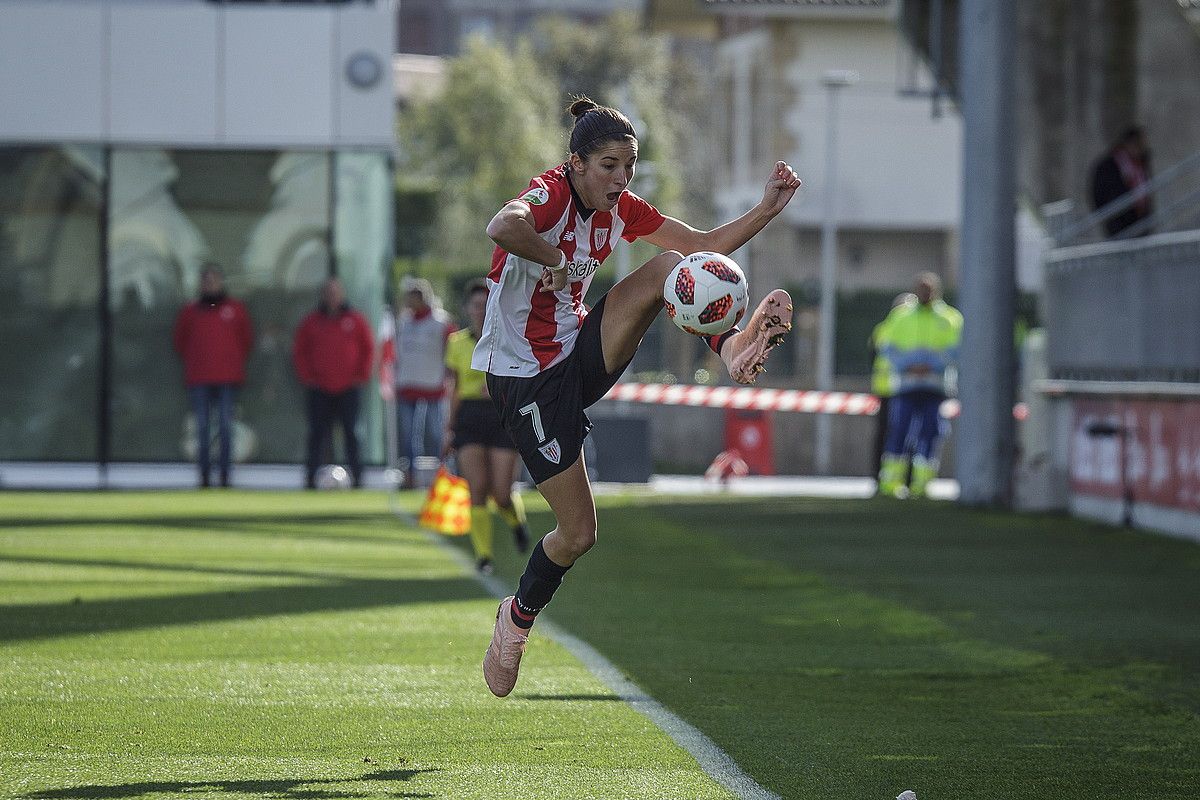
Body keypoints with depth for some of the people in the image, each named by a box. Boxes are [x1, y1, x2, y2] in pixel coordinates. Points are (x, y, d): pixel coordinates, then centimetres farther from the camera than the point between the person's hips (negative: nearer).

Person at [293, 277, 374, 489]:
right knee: (317, 433, -1)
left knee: (350, 432, -1)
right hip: (319, 389, 1)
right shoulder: (312, 322, 6)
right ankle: (311, 475, 0)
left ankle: (357, 475, 1)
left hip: (348, 389, -1)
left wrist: (361, 375, 1)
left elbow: (368, 349, 8)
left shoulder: (355, 321, 4)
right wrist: (306, 376, 0)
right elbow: (299, 351, 9)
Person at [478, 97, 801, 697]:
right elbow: (503, 227, -47)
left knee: (666, 267, -15)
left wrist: (767, 209, -5)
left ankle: (734, 348, -24)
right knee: (579, 531, -3)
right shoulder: (551, 194, -22)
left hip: (580, 351, 7)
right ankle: (518, 617, 22)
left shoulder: (620, 209, 1)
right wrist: (556, 260, -31)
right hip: (525, 377, -7)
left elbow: (704, 246, 7)